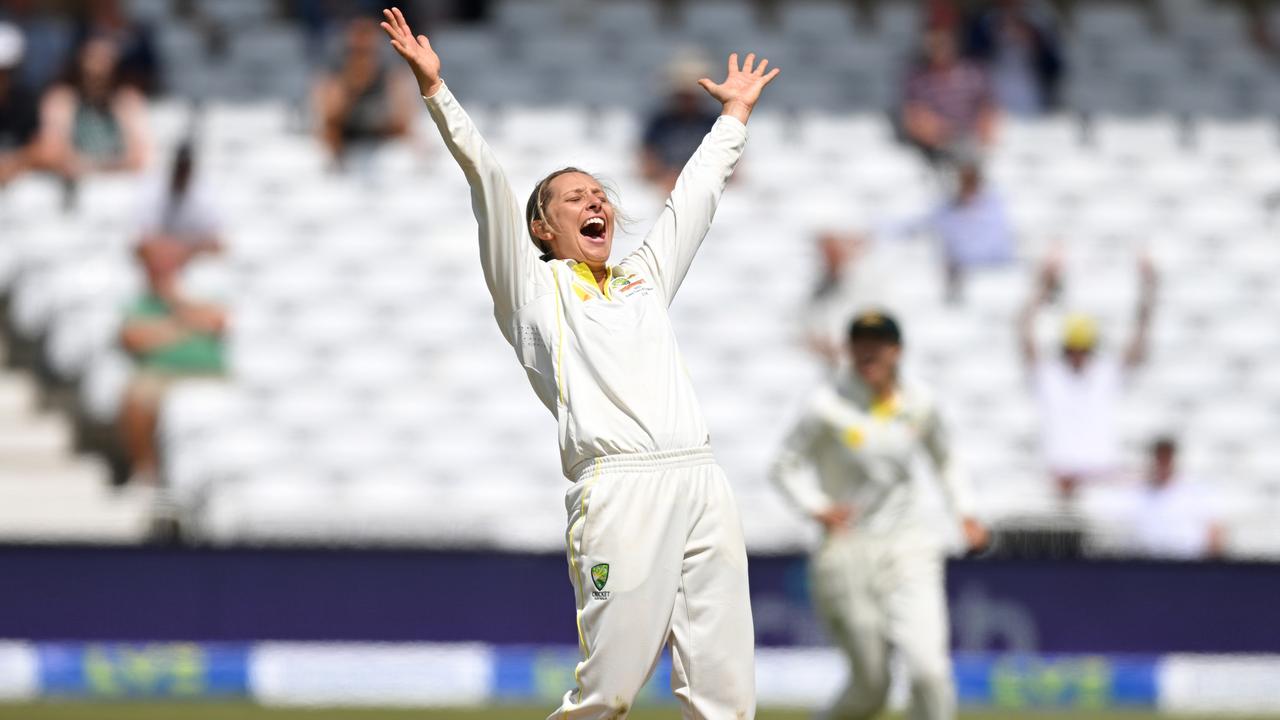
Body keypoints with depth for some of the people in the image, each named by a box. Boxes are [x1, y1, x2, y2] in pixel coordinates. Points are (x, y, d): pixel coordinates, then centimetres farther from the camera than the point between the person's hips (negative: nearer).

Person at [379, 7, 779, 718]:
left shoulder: (644, 277, 28)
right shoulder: (536, 288, 14)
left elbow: (697, 193, 38)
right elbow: (487, 181, 8)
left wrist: (735, 112, 44)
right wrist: (436, 89, 2)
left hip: (703, 485, 5)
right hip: (620, 491, -5)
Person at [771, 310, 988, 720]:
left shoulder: (919, 404, 3)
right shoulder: (830, 406, -8)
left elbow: (946, 461, 21)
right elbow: (785, 467, -5)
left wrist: (965, 513, 7)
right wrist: (817, 508, -22)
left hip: (909, 551, 3)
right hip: (849, 553, -3)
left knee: (929, 670, -14)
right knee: (870, 686, 1)